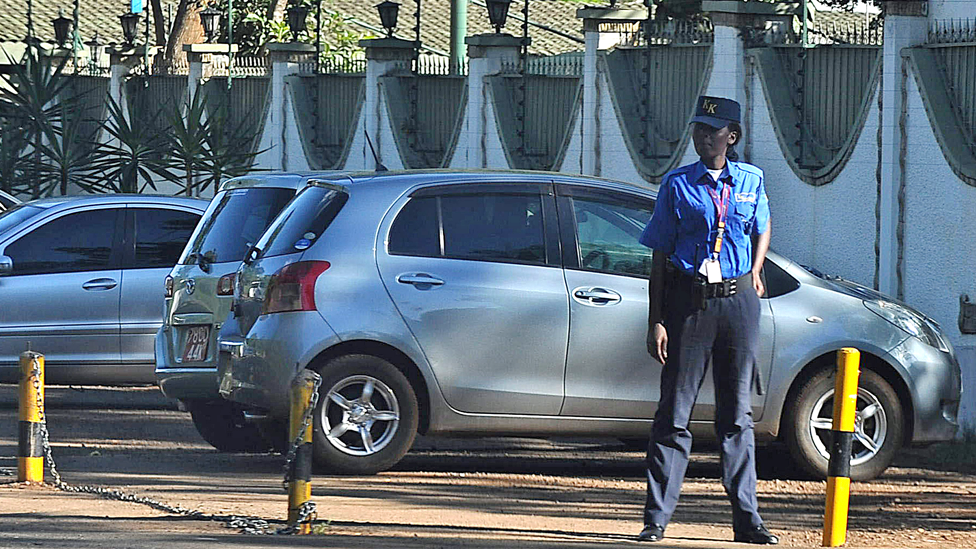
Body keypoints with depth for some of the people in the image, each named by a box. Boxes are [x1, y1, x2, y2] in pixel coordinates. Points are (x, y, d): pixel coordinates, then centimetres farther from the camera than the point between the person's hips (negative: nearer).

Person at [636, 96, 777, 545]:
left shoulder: (750, 181, 9)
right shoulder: (677, 185, 1)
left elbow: (762, 228, 27)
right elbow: (659, 256, 0)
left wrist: (755, 272, 8)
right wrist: (656, 321, -6)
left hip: (738, 301, 2)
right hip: (688, 301, -2)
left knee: (737, 414, 6)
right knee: (674, 412, -3)